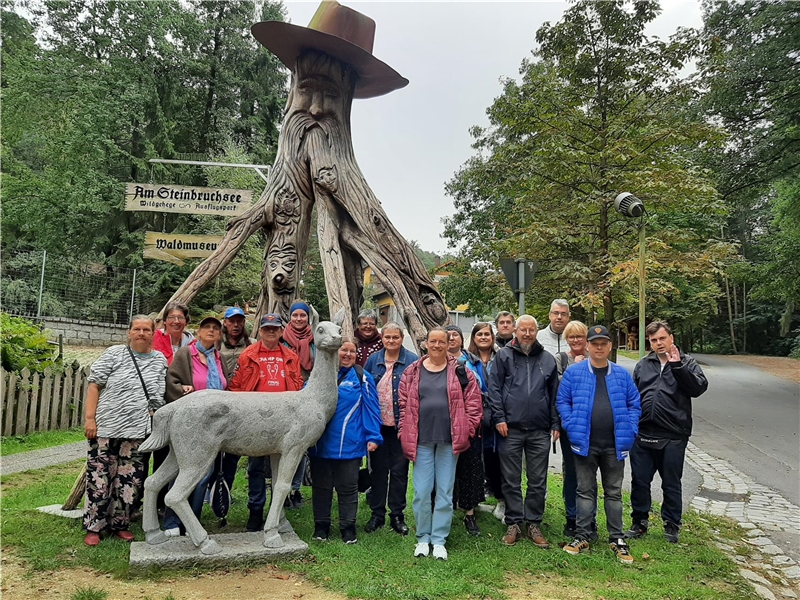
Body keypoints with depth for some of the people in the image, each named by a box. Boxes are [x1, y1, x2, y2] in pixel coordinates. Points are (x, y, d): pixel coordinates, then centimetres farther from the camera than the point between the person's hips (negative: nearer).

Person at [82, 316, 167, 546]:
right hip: (106, 426, -2)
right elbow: (94, 385, -2)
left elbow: (159, 398, 12)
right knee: (100, 478, 2)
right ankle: (94, 527, 15)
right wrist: (90, 418, -8)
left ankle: (120, 524, 21)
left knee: (130, 481, 7)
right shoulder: (114, 354, 0)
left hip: (137, 431, 2)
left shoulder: (160, 361, 6)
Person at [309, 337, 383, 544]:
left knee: (348, 488, 8)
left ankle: (348, 528, 22)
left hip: (350, 445, -2)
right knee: (321, 486, 13)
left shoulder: (362, 377, -1)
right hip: (320, 443, 3)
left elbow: (371, 409, -3)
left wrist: (373, 437, -8)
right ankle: (321, 526, 28)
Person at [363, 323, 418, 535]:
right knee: (378, 469, 11)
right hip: (377, 425, 3)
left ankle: (397, 515, 21)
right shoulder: (373, 360, 5)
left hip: (401, 425, -2)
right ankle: (377, 514, 24)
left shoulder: (412, 361, -4)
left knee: (399, 470, 8)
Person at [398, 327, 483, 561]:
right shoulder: (412, 372, 5)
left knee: (445, 493, 7)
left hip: (449, 440, 0)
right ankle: (422, 538, 22)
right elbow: (404, 404, 6)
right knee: (421, 492, 4)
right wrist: (405, 433, 1)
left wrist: (466, 431, -2)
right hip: (421, 440, 1)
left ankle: (439, 540, 20)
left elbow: (473, 403, 2)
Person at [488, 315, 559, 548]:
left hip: (540, 431, 2)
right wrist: (499, 418, -9)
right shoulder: (504, 356, 2)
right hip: (511, 429, -2)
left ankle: (534, 524, 22)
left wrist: (555, 424, 6)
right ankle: (513, 524, 19)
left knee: (538, 482, 9)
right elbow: (494, 388, -2)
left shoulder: (548, 359, 10)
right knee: (511, 481, 7)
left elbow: (554, 394, 12)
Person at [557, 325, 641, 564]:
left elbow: (634, 404, 6)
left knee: (614, 492, 13)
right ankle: (582, 536, 20)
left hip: (614, 445, 2)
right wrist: (572, 426, -11)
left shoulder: (622, 374, 3)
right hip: (585, 443, -2)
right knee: (585, 491, 10)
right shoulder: (574, 372, -3)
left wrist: (629, 431, -4)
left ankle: (617, 538, 25)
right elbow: (562, 401, 0)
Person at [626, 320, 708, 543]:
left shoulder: (686, 363, 1)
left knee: (671, 484, 11)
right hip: (642, 435, 3)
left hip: (673, 437, -3)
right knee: (639, 481, 10)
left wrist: (677, 365, -23)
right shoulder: (643, 365, 10)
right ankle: (639, 521, 25)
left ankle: (672, 524, 28)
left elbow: (699, 388, -17)